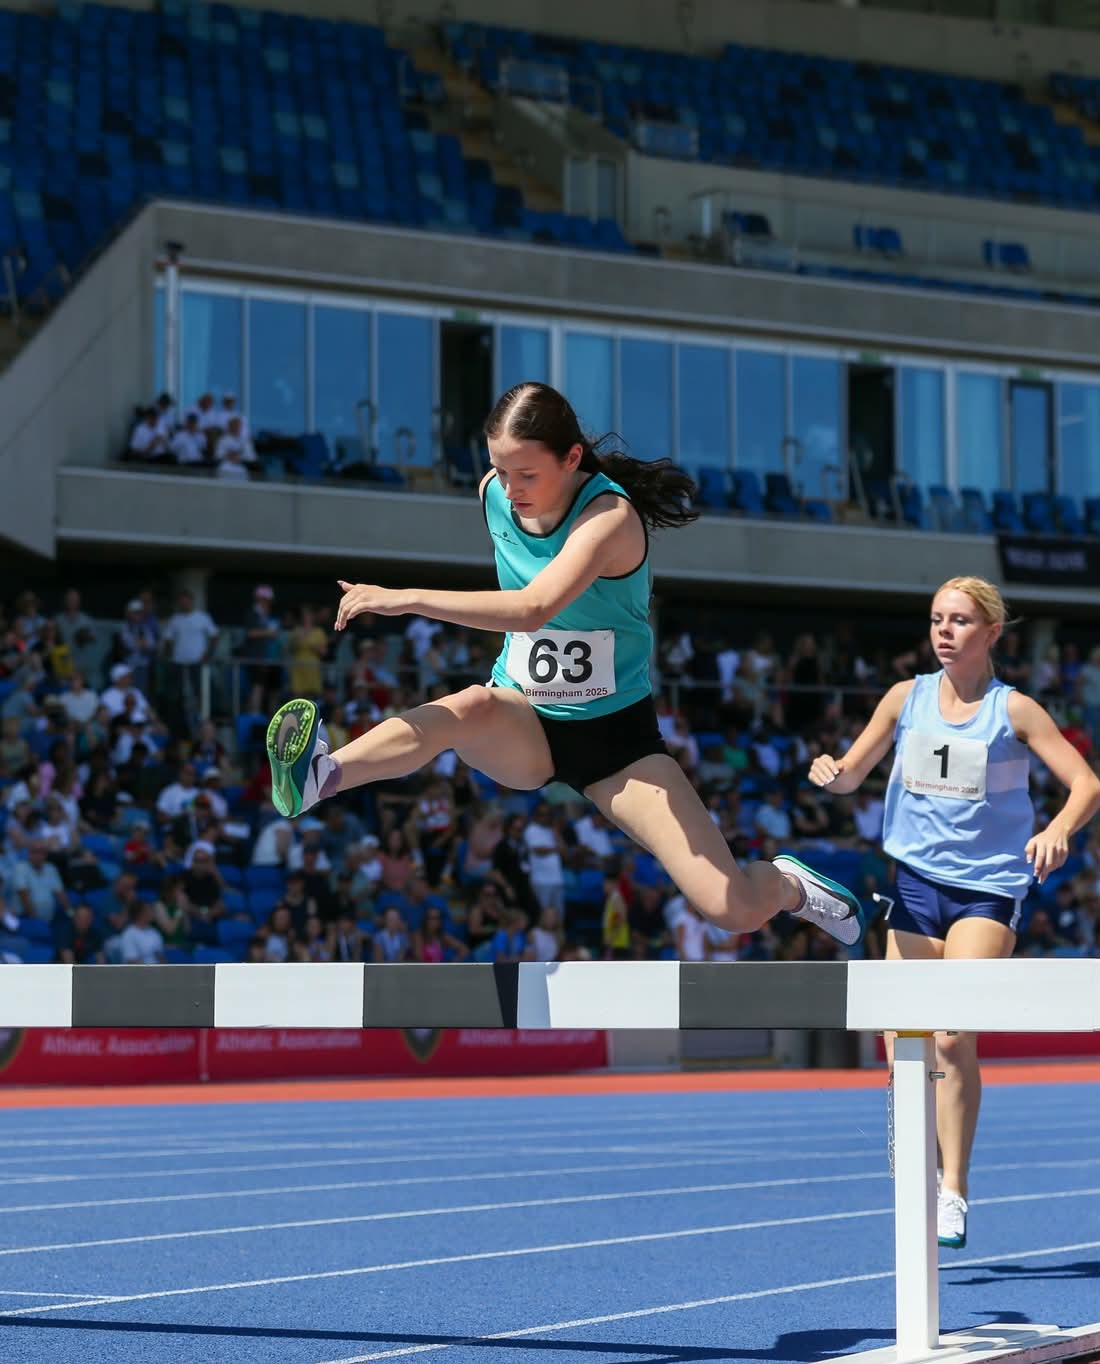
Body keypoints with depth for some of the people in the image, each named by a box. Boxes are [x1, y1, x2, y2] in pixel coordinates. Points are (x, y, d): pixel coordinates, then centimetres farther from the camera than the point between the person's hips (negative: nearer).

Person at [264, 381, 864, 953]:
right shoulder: (494, 494, -5)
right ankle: (318, 777, -58)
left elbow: (534, 608, -43)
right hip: (519, 727, 3)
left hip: (614, 735, -3)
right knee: (473, 705, -37)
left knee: (735, 909, -15)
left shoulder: (610, 517, -25)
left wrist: (406, 598, -45)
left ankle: (785, 885, 20)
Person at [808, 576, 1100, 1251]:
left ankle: (954, 1192, -10)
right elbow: (852, 774, 12)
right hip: (918, 883, 4)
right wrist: (830, 772, -12)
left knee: (952, 1035, -18)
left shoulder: (1013, 709, -4)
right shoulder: (906, 697, 5)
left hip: (989, 886, -4)